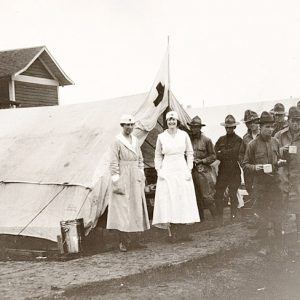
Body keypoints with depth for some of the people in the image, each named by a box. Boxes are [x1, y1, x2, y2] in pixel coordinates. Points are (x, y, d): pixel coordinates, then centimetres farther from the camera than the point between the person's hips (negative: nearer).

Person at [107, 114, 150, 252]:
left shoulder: (135, 140, 11)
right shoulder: (117, 141, -8)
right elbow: (114, 163, -11)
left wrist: (141, 176, 11)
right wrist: (116, 182, -16)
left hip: (135, 178, 7)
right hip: (123, 177, -7)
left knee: (135, 207, 10)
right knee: (122, 207, -8)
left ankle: (126, 235, 24)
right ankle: (123, 241, -4)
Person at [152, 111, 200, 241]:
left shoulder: (184, 135, 4)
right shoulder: (161, 137, 4)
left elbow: (190, 153, 9)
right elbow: (158, 155, 10)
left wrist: (189, 169, 1)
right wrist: (158, 170, 0)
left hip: (181, 169, 1)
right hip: (167, 170, -1)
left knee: (183, 199, 1)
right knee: (168, 200, -5)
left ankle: (182, 231, 9)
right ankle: (172, 231, 0)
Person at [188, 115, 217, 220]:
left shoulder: (206, 140, -2)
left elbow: (213, 156, 3)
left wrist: (201, 161, -8)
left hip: (203, 171, -4)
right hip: (191, 171, 4)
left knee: (207, 196, -7)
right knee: (197, 198, 10)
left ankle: (216, 217, 4)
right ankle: (200, 218, 20)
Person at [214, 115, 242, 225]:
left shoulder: (238, 140, 1)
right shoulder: (221, 139, 15)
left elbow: (234, 152, -14)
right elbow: (215, 154, 5)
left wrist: (222, 153, -6)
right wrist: (228, 156, -9)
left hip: (234, 172, -4)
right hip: (222, 171, 4)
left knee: (233, 195, 2)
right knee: (218, 195, 0)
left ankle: (233, 218, 14)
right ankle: (219, 218, 10)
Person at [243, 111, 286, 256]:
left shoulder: (275, 142, 6)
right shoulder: (253, 144, -5)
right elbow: (245, 164, 0)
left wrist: (280, 162, -1)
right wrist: (255, 168, -18)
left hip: (275, 182, 3)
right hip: (260, 183, -3)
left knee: (277, 214, 6)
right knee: (262, 215, 4)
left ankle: (279, 243, 19)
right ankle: (266, 245, 15)